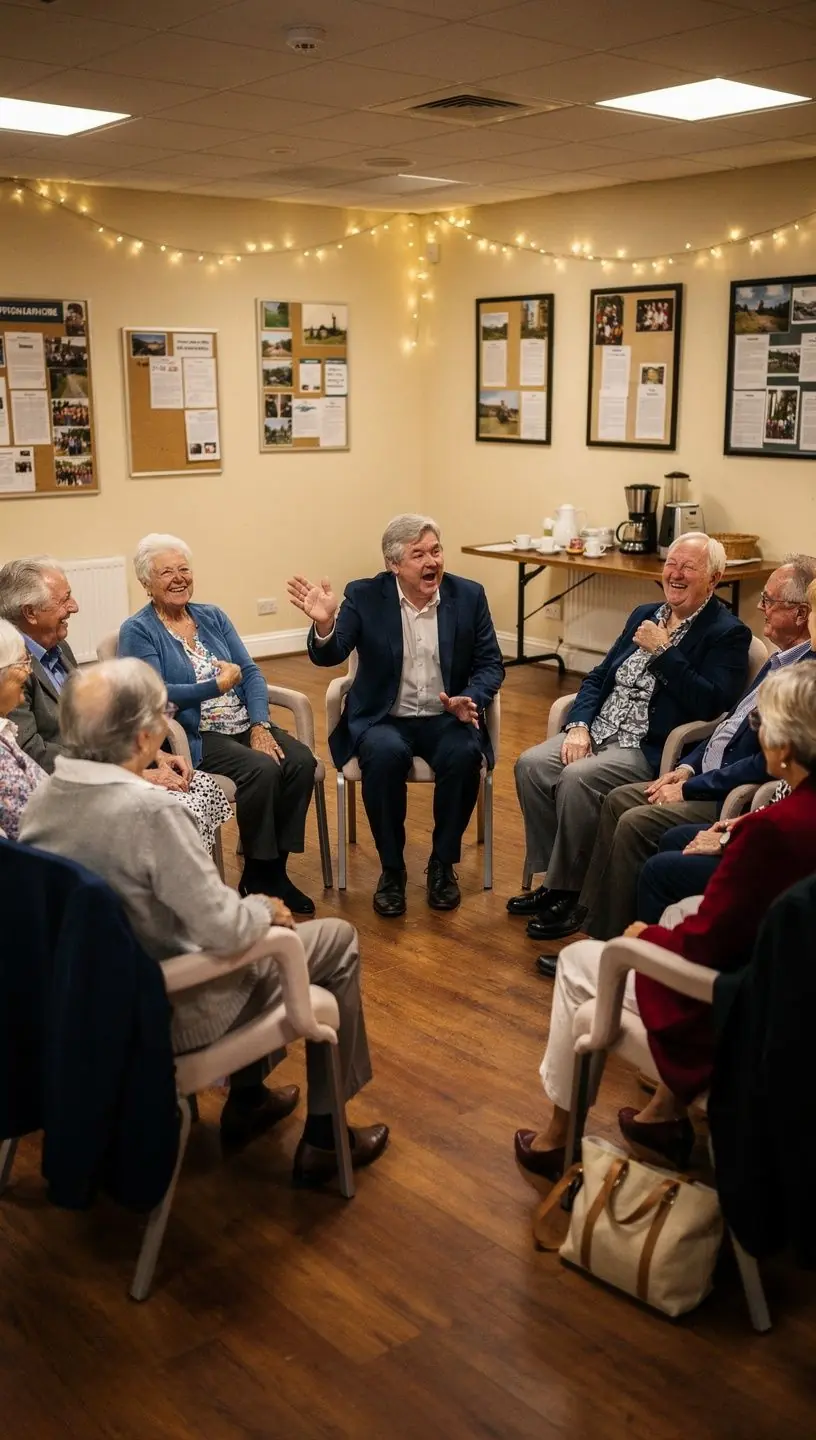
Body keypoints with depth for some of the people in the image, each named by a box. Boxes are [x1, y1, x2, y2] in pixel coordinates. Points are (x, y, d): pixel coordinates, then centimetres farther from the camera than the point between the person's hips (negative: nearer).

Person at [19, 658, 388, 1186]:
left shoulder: (44, 799, -6)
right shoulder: (149, 810, -31)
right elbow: (225, 929, -27)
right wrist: (266, 907, -5)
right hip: (169, 1011, -8)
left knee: (257, 926, 29)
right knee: (339, 940, 9)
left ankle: (247, 1099, 37)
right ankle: (324, 1135, 19)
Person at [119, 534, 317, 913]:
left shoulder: (213, 617, 16)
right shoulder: (137, 632, 0)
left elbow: (251, 672, 7)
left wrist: (260, 725, -8)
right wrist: (217, 687, -18)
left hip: (245, 725, 6)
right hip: (193, 736, -5)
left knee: (301, 762, -21)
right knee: (262, 769, -29)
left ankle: (276, 870, -7)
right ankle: (257, 878, -11)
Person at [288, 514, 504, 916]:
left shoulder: (469, 595, 0)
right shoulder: (365, 596, -4)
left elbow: (490, 664, 3)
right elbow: (329, 656, -13)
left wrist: (470, 700, -18)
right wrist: (324, 624, -36)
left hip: (445, 718, 1)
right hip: (383, 719, -1)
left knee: (464, 755, -31)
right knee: (385, 754, -34)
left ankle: (443, 864, -9)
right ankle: (391, 869, -14)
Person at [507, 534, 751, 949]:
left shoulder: (728, 634, -3)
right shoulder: (645, 615, 18)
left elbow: (709, 704, -17)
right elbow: (598, 677, 17)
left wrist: (662, 651, -15)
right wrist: (579, 725, -1)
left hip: (650, 751, -7)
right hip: (598, 732, 7)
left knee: (577, 779, -31)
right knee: (530, 765, -17)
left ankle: (570, 894, -14)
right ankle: (551, 879, -4)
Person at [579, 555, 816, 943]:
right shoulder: (782, 661, 10)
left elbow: (768, 763, -25)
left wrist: (690, 788, -17)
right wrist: (687, 767, 7)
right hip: (707, 777, 11)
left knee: (635, 824, -19)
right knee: (617, 799, 5)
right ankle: (593, 924, 9)